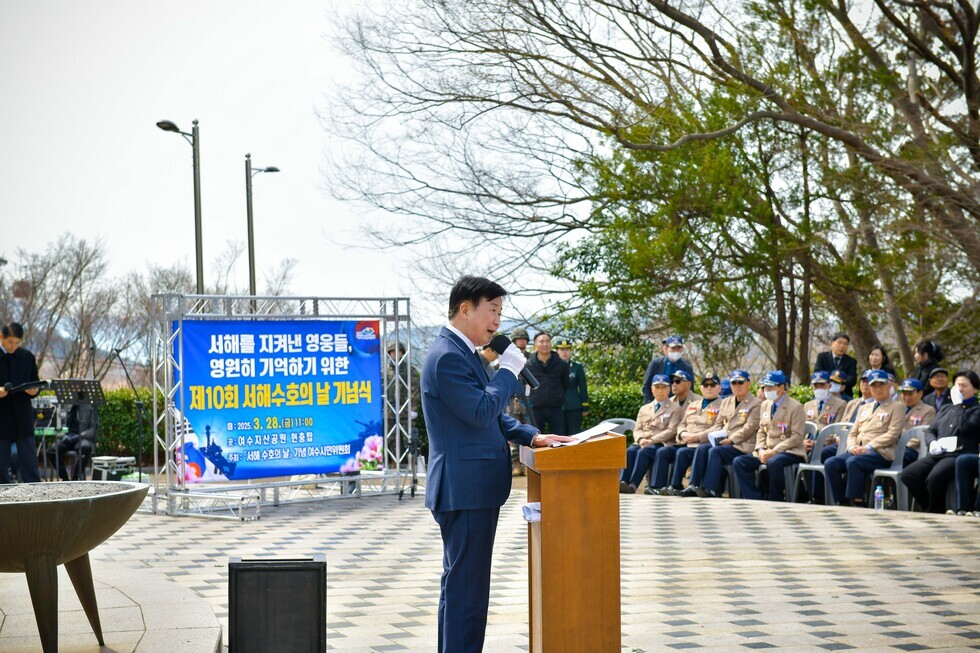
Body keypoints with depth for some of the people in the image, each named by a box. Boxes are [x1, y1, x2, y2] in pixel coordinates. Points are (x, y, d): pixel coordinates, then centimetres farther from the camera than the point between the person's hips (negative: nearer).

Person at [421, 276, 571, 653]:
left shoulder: (463, 353, 17)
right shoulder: (448, 356, -16)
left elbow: (493, 416, 21)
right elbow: (482, 411, -24)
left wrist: (532, 437, 7)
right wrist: (509, 370, -11)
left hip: (471, 490, 11)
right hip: (466, 491, -11)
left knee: (459, 586, 17)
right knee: (467, 590, -9)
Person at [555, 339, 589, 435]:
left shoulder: (577, 366, 3)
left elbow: (583, 388, 4)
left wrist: (585, 408, 1)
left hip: (574, 408, -1)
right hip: (558, 407, 1)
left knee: (575, 435, -2)